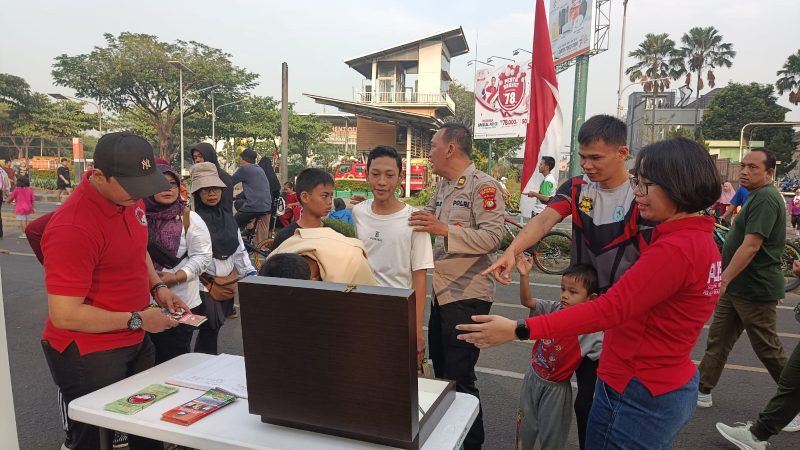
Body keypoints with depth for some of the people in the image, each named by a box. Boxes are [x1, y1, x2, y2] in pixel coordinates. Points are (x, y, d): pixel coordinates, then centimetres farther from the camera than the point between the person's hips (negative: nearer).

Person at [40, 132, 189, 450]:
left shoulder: (130, 198, -3)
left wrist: (157, 286, 1)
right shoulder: (73, 228, -27)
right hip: (89, 356, -7)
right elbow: (64, 315, -25)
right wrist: (138, 320, -20)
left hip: (137, 343, 8)